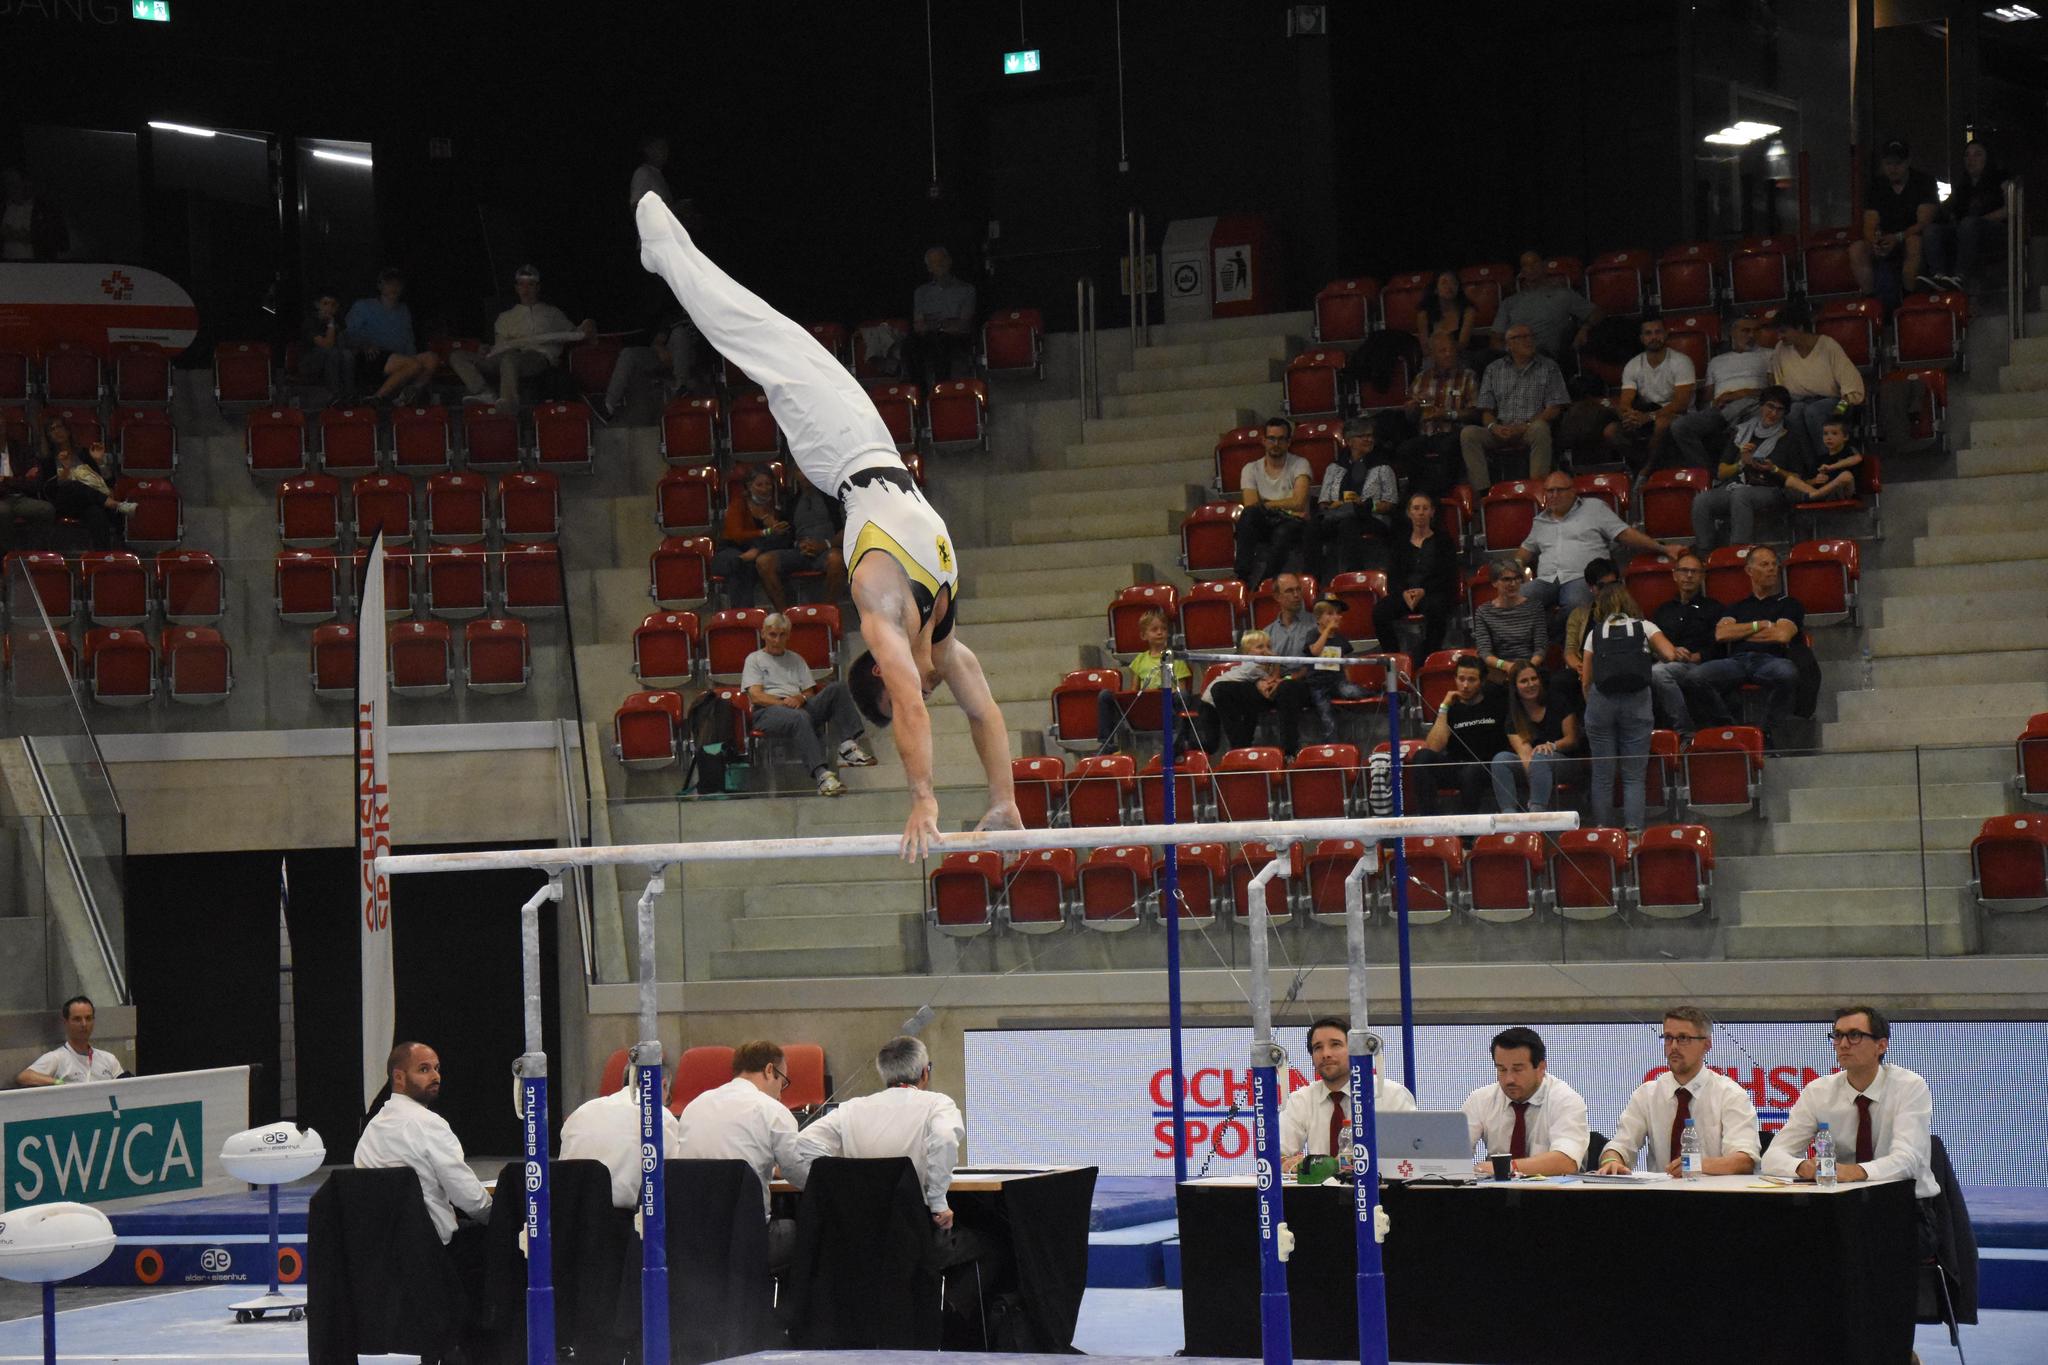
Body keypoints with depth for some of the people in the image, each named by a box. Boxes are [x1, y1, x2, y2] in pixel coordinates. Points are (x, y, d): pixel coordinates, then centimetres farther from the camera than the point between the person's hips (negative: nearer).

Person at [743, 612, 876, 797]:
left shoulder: (796, 659, 32)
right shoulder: (754, 659, 17)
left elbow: (810, 693, 21)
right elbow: (756, 696, 1)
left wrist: (801, 698, -4)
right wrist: (784, 703, -13)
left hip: (800, 706, 5)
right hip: (768, 711, -5)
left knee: (837, 688, -21)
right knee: (800, 717, -41)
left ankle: (848, 746, -37)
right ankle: (822, 775, -56)